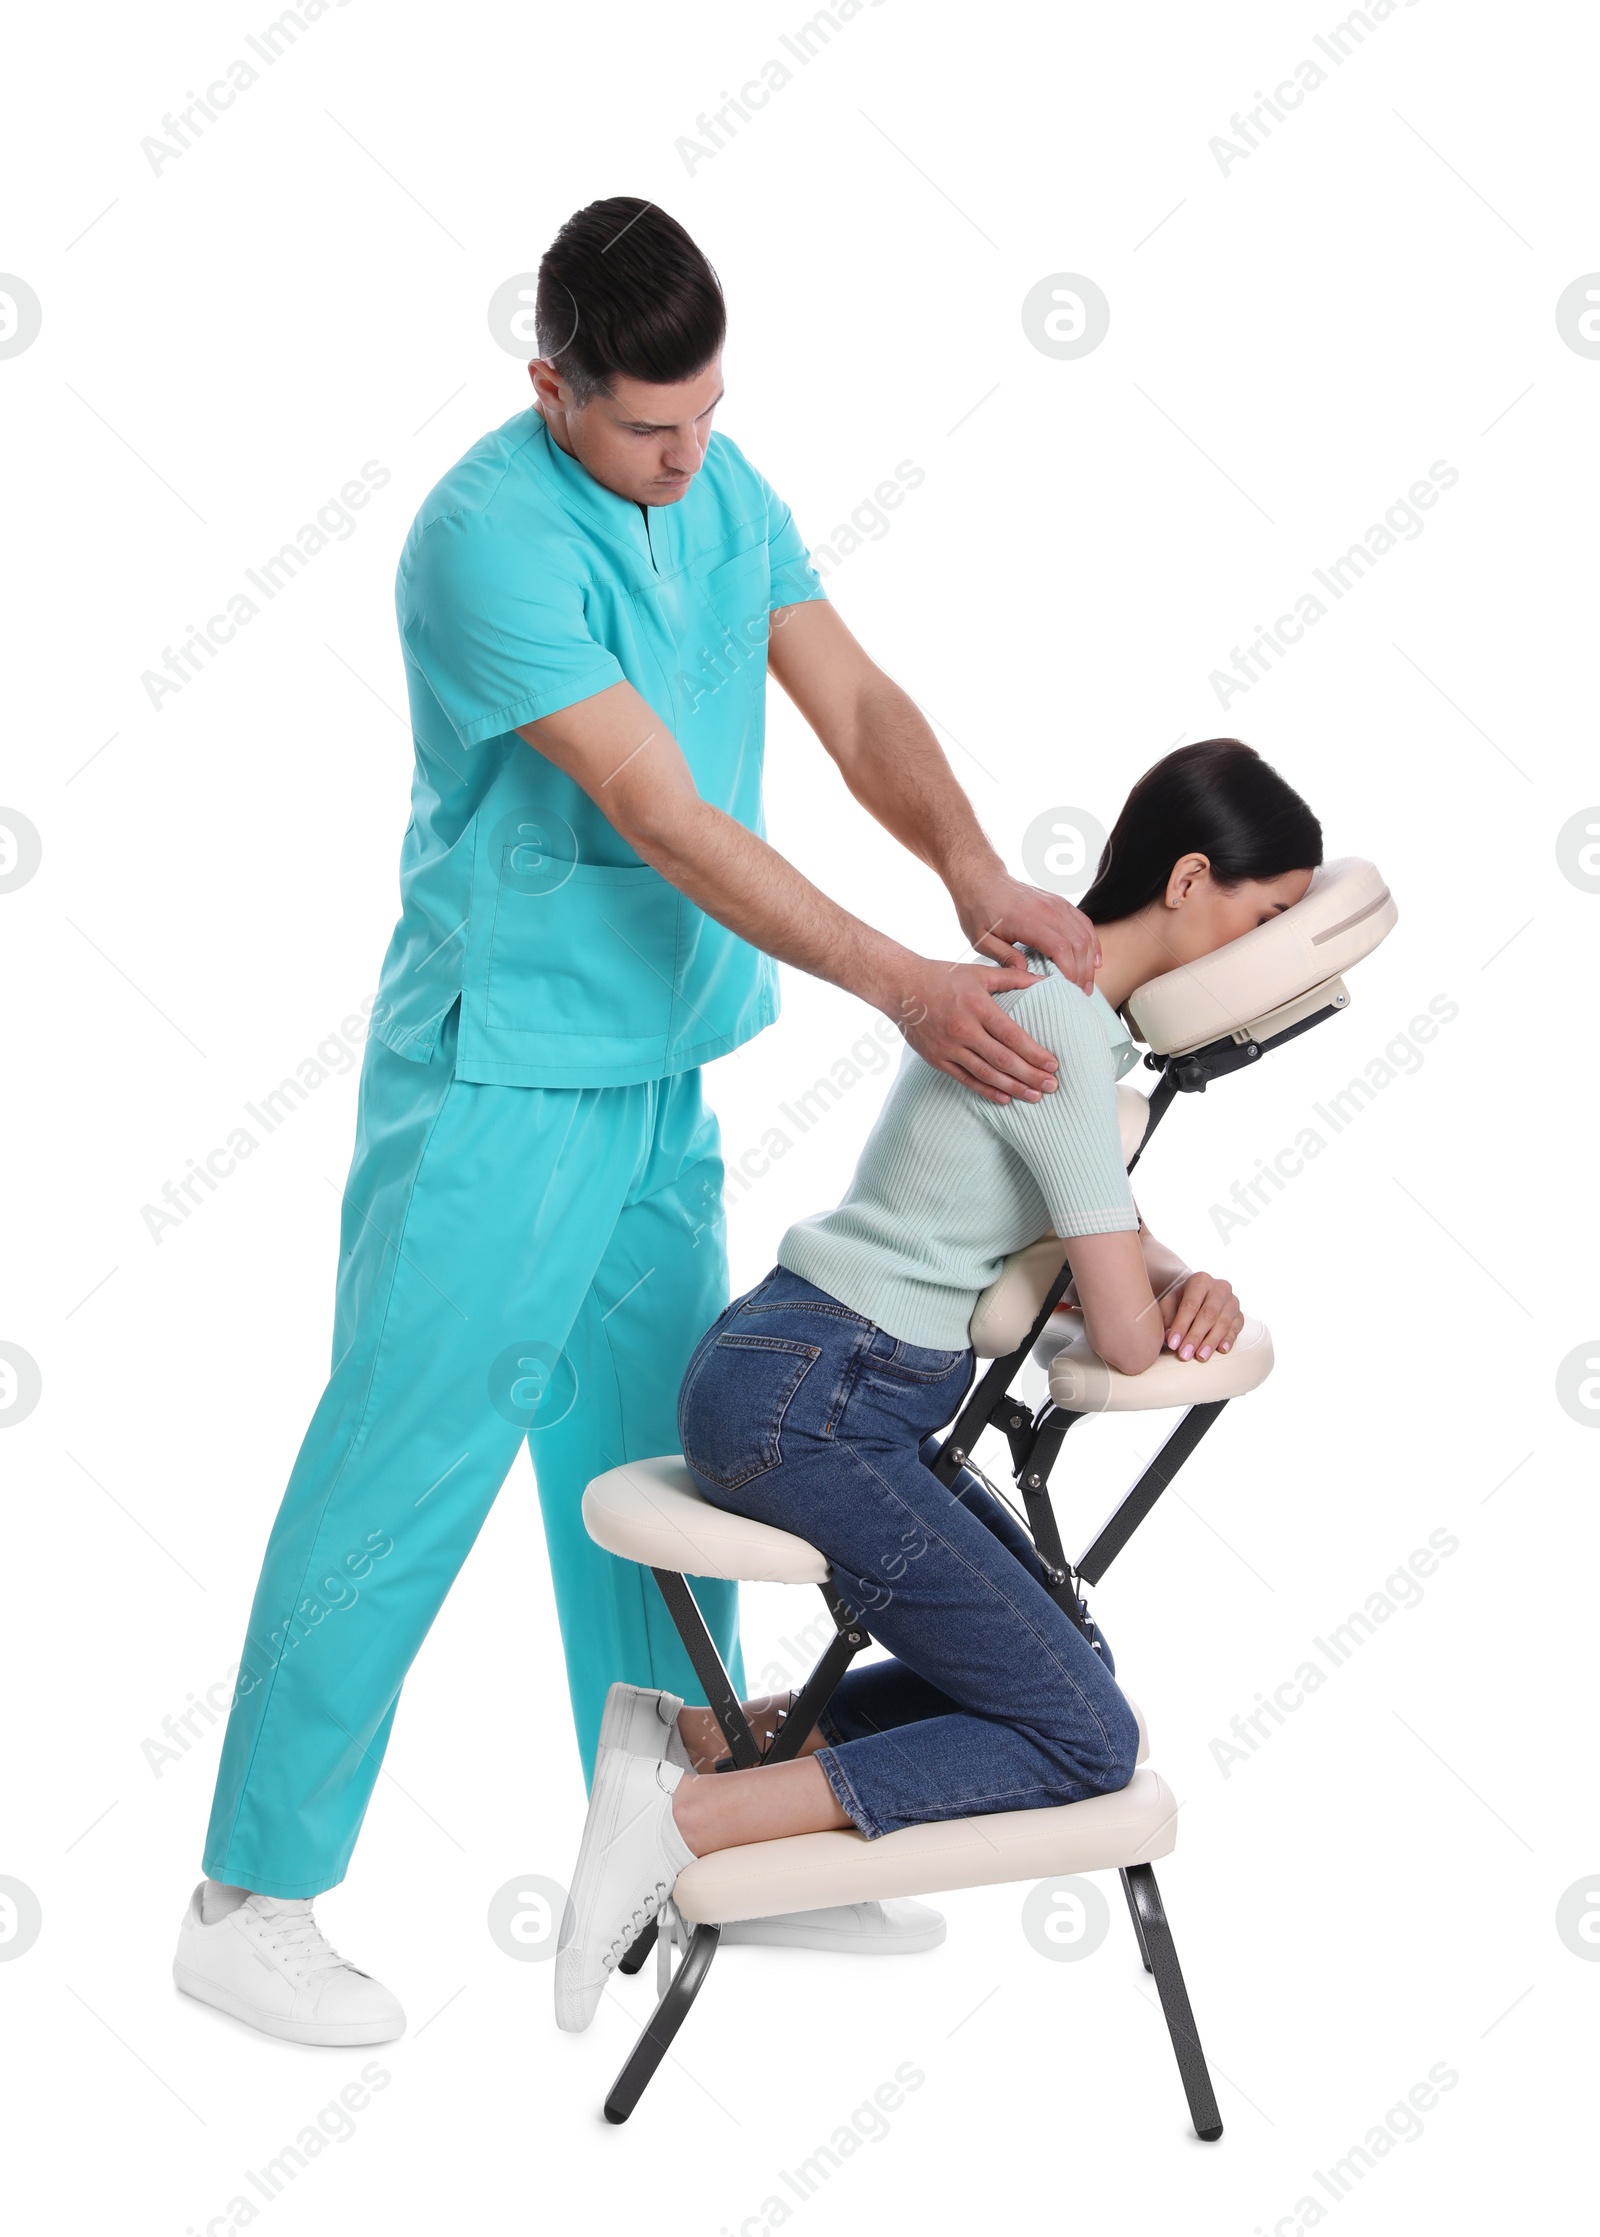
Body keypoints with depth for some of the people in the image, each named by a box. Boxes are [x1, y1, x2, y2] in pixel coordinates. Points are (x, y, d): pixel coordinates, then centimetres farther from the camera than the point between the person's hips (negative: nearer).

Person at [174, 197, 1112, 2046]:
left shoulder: (724, 491, 6)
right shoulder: (488, 540, -20)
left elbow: (854, 705, 4)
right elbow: (666, 819, -23)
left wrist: (977, 875, -15)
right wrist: (903, 987, -25)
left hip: (659, 1074, 8)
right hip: (500, 1081, -8)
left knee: (652, 1464, 15)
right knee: (400, 1474, -3)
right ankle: (252, 1898, 8)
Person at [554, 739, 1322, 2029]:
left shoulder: (1046, 994, 13)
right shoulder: (1061, 1026, -18)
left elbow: (1123, 1248, 21)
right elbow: (1125, 1337, -17)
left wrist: (1189, 1283, -1)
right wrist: (1135, 1291, 6)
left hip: (803, 1389, 10)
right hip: (810, 1403, -10)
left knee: (1059, 1666, 16)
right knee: (1085, 1741, -6)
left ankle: (701, 1735, 8)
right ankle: (690, 1817, -13)